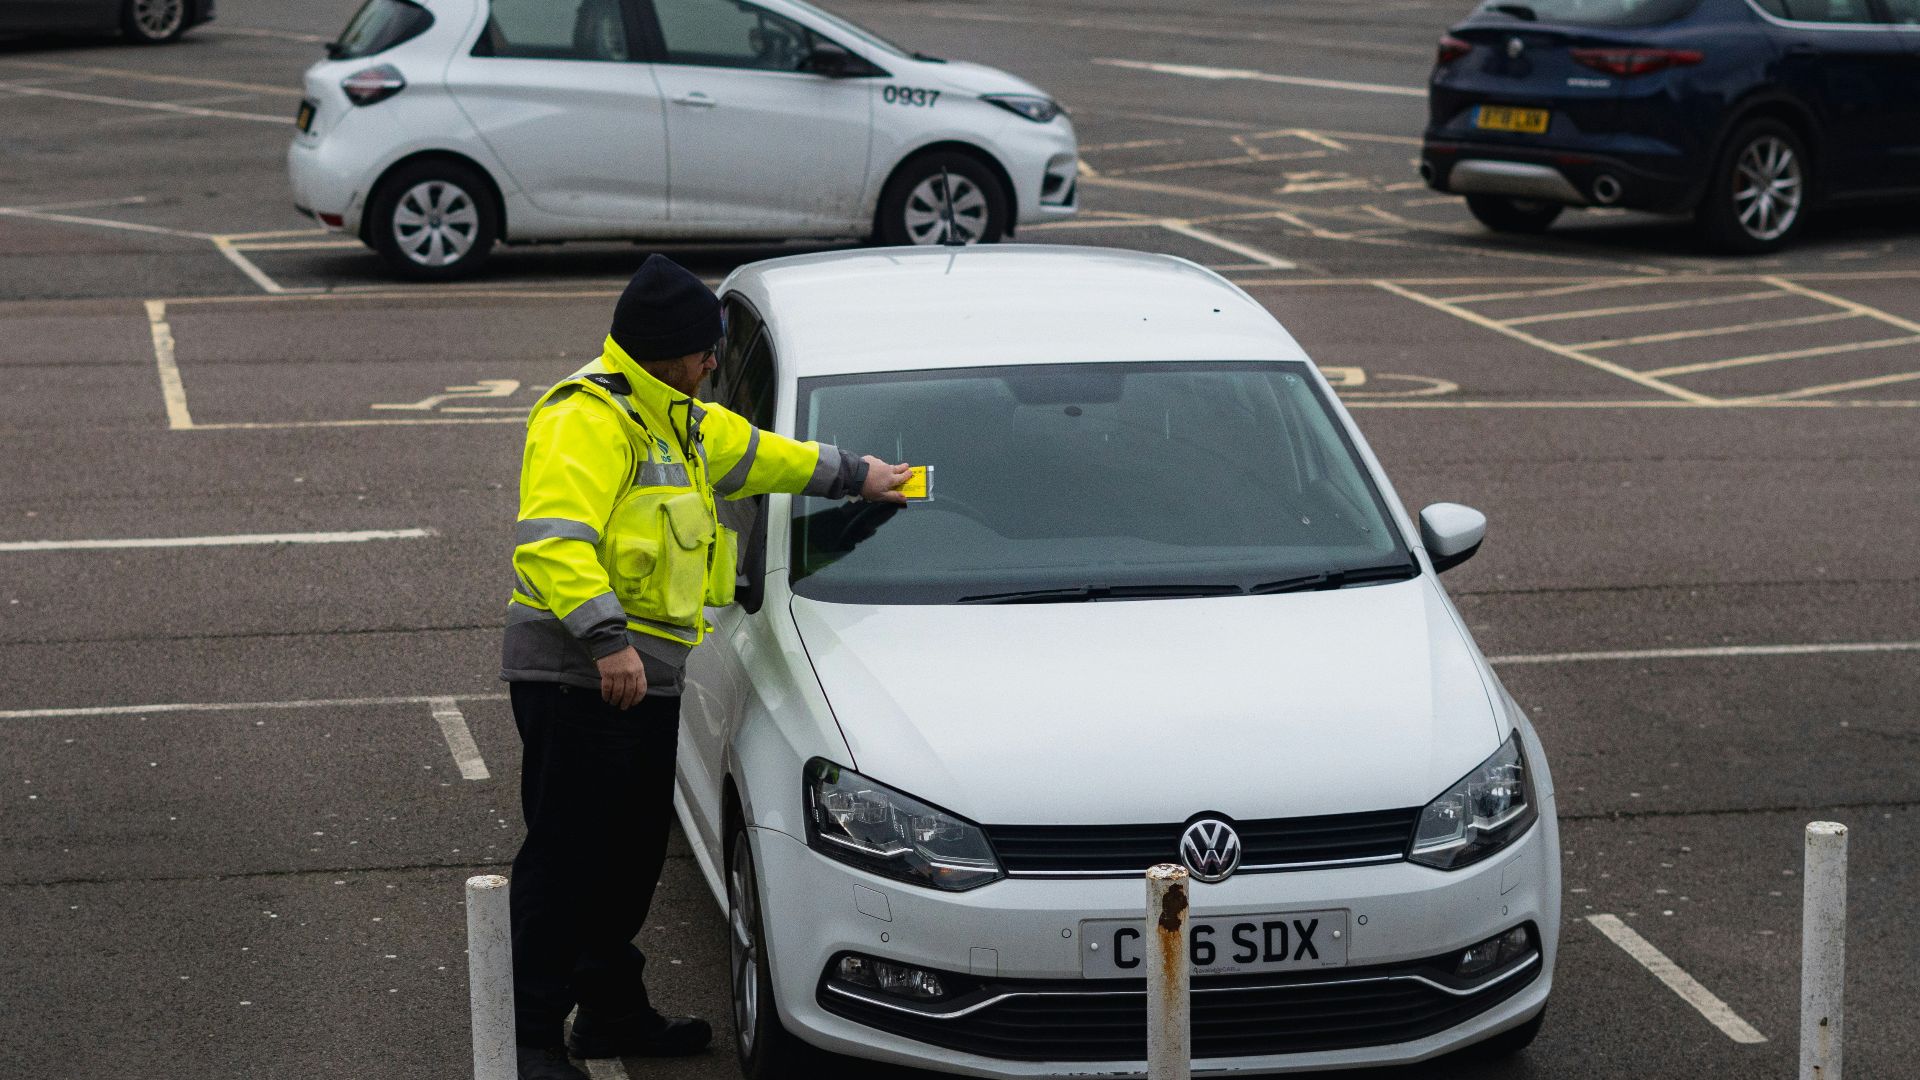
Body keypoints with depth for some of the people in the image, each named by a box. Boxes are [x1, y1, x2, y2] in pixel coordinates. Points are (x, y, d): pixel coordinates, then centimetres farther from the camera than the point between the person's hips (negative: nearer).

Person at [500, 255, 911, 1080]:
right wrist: (608, 638, -34)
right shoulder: (586, 418, -15)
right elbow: (552, 541, -26)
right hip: (578, 677, -10)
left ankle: (613, 1011, 29)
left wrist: (854, 475, 44)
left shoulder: (676, 420, 19)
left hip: (645, 673, 10)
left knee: (633, 854, 16)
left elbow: (754, 454, 37)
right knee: (565, 857, -7)